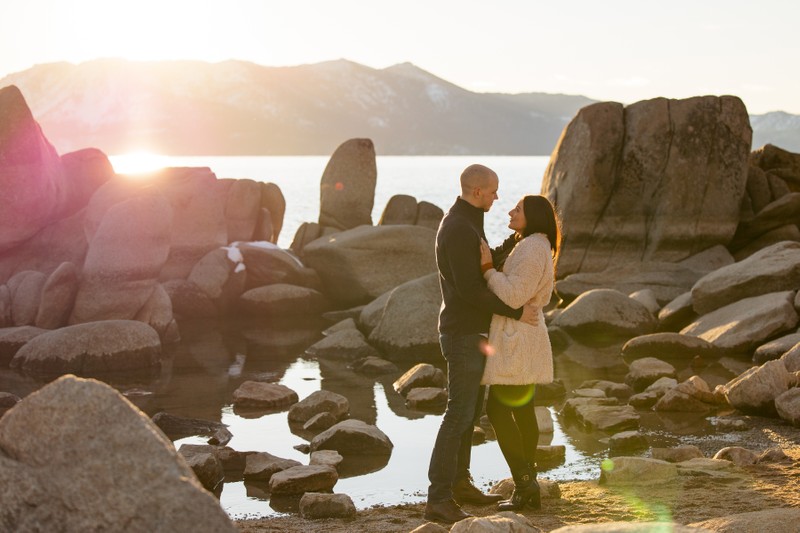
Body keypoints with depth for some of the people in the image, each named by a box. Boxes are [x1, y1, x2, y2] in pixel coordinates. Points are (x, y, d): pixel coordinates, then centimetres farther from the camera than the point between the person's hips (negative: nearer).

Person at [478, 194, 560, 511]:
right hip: (519, 338, 11)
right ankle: (529, 489, 12)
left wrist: (487, 268, -17)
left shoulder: (532, 249, -17)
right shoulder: (528, 248, 16)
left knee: (497, 408, -7)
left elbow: (513, 296, -24)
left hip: (516, 339, -11)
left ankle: (524, 484, -6)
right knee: (521, 410, 10)